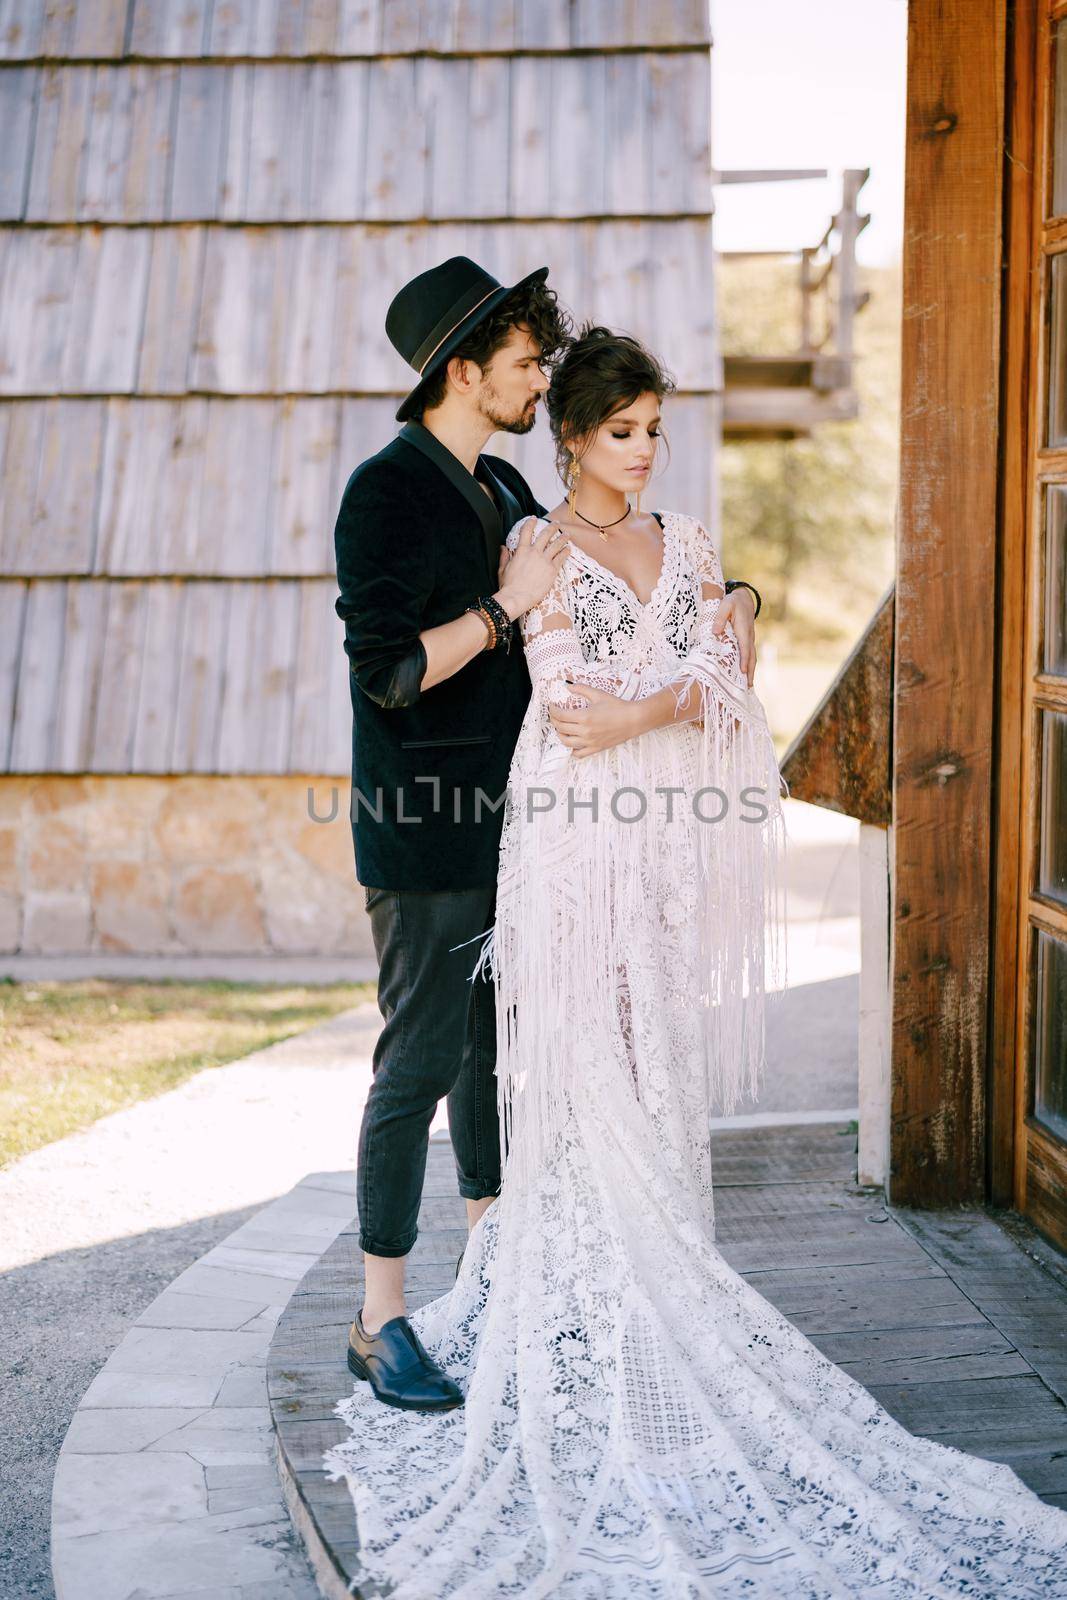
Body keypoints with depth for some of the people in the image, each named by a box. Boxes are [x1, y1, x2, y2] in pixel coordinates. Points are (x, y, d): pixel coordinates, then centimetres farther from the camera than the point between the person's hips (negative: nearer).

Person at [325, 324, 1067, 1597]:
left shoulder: (688, 545, 16)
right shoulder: (537, 549, 1)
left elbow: (722, 693, 4)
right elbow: (571, 709, -10)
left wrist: (638, 706, -12)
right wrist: (692, 685, -4)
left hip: (675, 846, 5)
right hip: (580, 847, -4)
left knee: (665, 1082, 7)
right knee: (592, 1085, -4)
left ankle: (654, 1306, 17)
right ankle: (594, 1330, 5)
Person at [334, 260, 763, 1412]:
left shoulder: (502, 488, 14)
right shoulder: (385, 490, -11)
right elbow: (388, 669, -20)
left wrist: (731, 599, 9)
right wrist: (505, 604, -20)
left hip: (505, 820, 8)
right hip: (425, 831, -8)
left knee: (500, 1048, 16)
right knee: (421, 1062, -4)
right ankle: (381, 1322, 7)